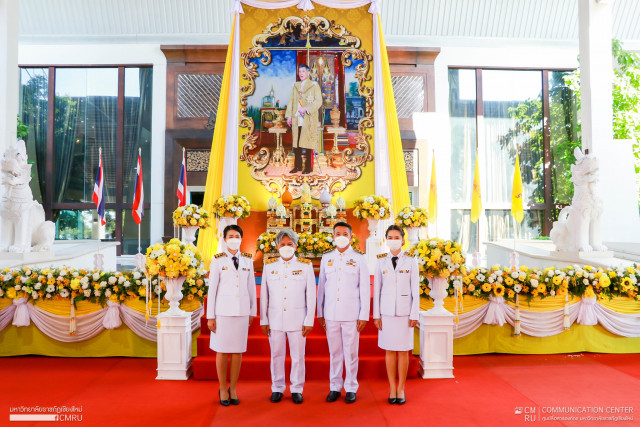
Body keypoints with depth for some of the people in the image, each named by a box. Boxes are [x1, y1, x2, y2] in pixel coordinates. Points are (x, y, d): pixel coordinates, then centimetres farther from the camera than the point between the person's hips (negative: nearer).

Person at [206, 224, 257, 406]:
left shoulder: (247, 259, 5)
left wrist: (253, 311, 8)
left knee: (238, 350, 7)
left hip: (242, 310, 3)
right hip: (223, 309, -2)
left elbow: (251, 286, 9)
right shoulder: (218, 260, -3)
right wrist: (210, 316, -4)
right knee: (222, 350, 5)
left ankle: (233, 389, 22)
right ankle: (223, 390, 21)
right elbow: (212, 288, -3)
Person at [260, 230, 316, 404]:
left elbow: (311, 296, 0)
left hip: (297, 320, -1)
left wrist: (309, 321, -3)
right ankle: (277, 388, 26)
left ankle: (297, 389, 22)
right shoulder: (269, 266, 5)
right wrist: (263, 320, 5)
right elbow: (264, 295, 7)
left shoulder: (306, 266, 0)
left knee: (298, 356, 5)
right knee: (276, 355, 9)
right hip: (275, 319, 1)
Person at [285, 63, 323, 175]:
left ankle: (308, 167, 2)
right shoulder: (295, 85, 18)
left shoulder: (314, 85, 2)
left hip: (308, 119, -5)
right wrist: (289, 115, 9)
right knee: (296, 143, 5)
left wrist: (306, 109, -16)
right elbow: (291, 101, 19)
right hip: (296, 119, 5)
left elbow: (318, 101, -7)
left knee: (308, 143, -5)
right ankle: (297, 166, 13)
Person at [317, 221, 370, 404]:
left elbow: (365, 288, 0)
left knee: (351, 352, 3)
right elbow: (321, 286, 11)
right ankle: (335, 387, 22)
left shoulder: (359, 258, 1)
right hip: (331, 313, 2)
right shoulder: (326, 258, 9)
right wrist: (319, 313, 9)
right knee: (334, 351, 9)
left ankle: (351, 388, 18)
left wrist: (364, 315, -4)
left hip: (351, 313, -2)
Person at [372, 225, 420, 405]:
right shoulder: (381, 262, 3)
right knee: (389, 351, 6)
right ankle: (392, 388, 18)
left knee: (403, 351, 5)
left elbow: (415, 290, 0)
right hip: (386, 312, 1)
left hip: (404, 312, -1)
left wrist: (414, 314, -3)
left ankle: (401, 389, 18)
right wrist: (376, 315, 3)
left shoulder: (411, 261, 0)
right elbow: (376, 289, 5)